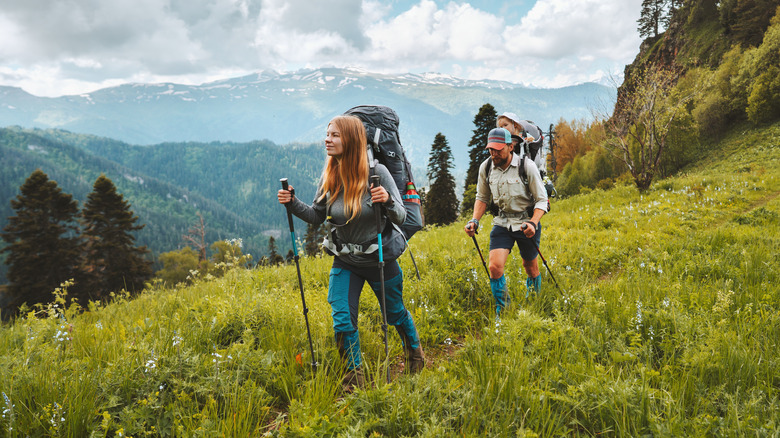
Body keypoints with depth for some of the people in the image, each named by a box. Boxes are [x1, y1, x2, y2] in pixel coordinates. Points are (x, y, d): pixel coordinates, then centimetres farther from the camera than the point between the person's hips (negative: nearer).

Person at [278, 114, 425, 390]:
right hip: (345, 263, 3)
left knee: (395, 313, 17)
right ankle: (354, 377, 18)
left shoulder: (376, 172, -18)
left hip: (380, 260, -3)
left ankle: (415, 352, 48)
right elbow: (317, 217, 5)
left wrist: (387, 201, -36)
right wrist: (293, 204, -11)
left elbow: (401, 216, -15)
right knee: (342, 321, -5)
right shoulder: (329, 176, -6)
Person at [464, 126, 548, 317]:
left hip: (527, 221, -2)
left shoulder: (527, 166, -17)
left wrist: (533, 223, -27)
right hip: (502, 222, 2)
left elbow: (541, 200, -10)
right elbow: (482, 198, 10)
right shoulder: (485, 167, -6)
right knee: (495, 266, -15)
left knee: (530, 265, 15)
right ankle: (501, 309, 8)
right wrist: (475, 220, -6)